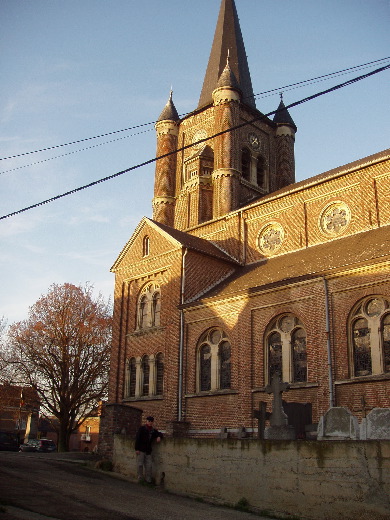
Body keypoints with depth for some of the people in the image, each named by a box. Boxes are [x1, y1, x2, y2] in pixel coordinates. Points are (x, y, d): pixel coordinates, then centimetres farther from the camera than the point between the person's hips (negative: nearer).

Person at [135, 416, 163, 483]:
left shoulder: (153, 430, 12)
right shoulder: (142, 428, -3)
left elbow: (160, 434, 25)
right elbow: (137, 438, -8)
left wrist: (159, 437, -1)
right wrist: (137, 449, -15)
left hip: (148, 450, 5)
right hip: (141, 450, -5)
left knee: (149, 466, 4)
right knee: (140, 465, -2)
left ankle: (148, 480, 11)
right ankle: (140, 479, 9)